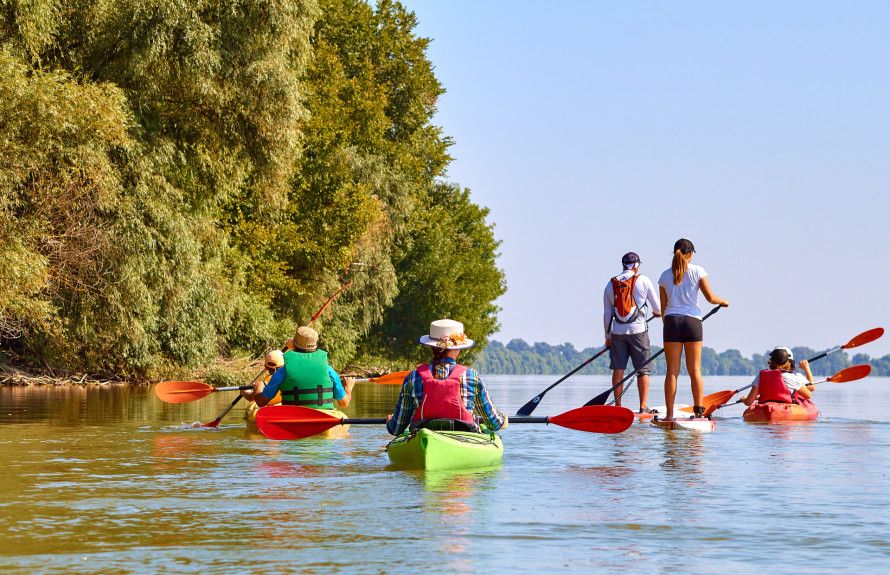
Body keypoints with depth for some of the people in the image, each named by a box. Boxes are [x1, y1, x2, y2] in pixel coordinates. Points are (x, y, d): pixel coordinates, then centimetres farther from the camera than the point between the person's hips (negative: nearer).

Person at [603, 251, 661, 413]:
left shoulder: (610, 285, 6)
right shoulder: (643, 281, -2)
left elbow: (607, 314, 8)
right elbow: (657, 307, 3)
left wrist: (608, 336, 16)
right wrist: (657, 312, 27)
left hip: (617, 333, 3)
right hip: (638, 330, -3)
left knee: (618, 369, 7)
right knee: (643, 369, 2)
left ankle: (617, 406, 9)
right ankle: (643, 407, -1)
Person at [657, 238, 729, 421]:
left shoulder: (665, 275, 8)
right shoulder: (697, 271, 1)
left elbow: (663, 306, 10)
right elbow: (710, 297, 0)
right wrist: (723, 301, 20)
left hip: (672, 321, 1)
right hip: (692, 320, -1)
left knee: (672, 371, 2)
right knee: (695, 370, 6)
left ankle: (669, 414, -3)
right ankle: (699, 410, 0)